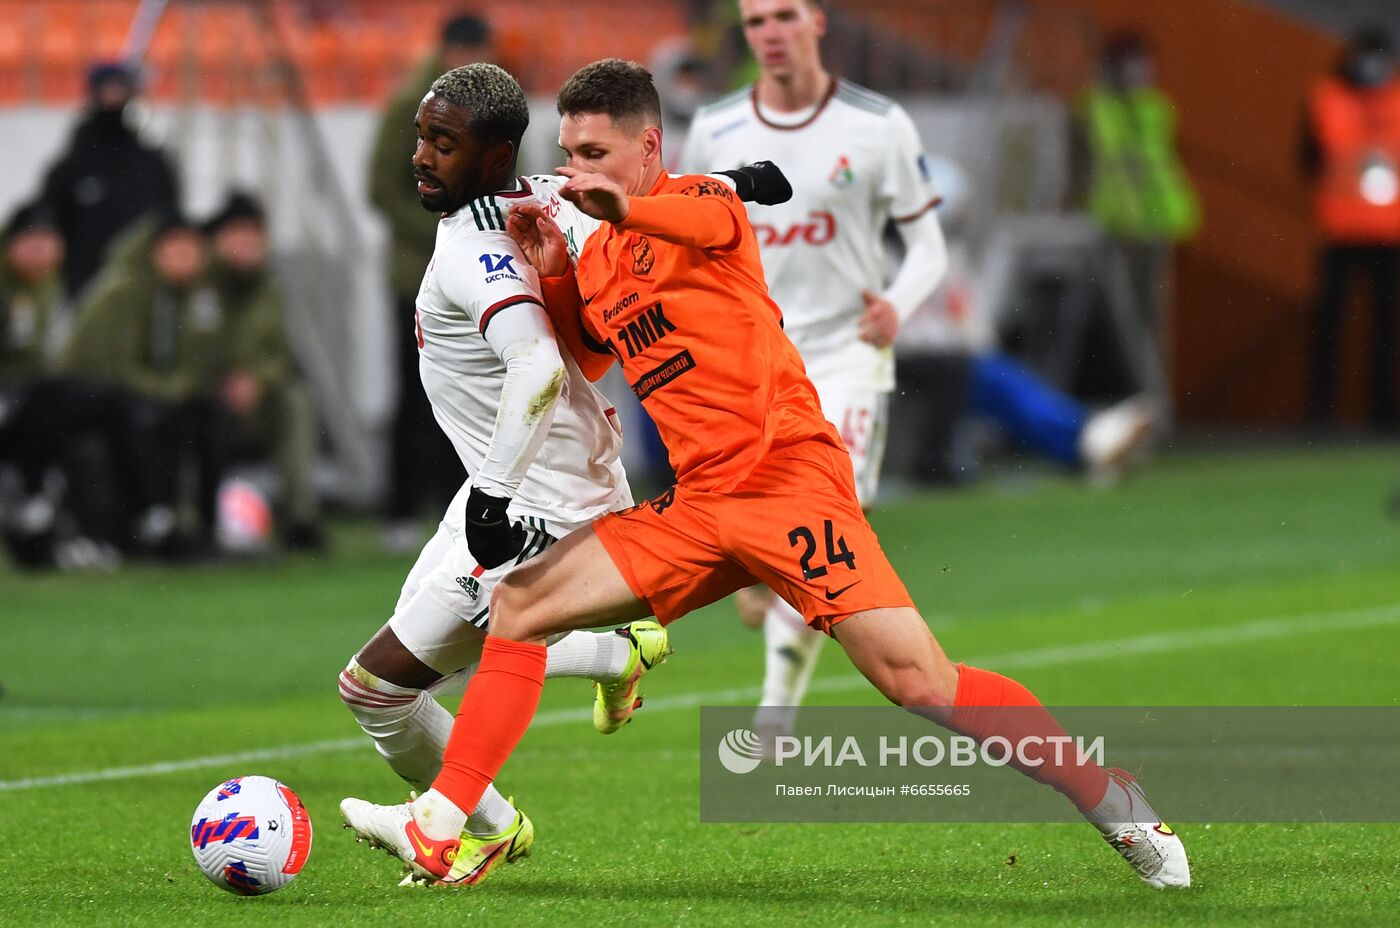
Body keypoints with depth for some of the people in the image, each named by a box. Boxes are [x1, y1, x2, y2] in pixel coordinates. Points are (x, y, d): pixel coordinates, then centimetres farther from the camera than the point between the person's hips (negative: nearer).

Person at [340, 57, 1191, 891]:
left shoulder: (698, 196, -3)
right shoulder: (600, 260, 18)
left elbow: (715, 222, -29)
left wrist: (630, 210, -51)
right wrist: (553, 275, 11)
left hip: (786, 475, -8)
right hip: (698, 504, 8)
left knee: (919, 683, -17)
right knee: (518, 606, 2)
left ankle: (1120, 811, -9)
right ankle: (439, 829, 5)